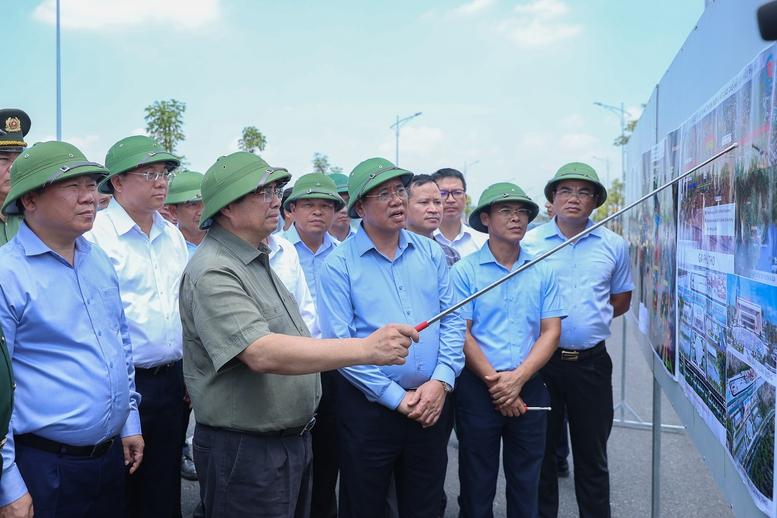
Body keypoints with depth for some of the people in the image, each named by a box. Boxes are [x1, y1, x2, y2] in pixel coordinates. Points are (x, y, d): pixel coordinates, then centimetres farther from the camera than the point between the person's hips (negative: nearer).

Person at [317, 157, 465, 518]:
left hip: (432, 404, 4)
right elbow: (339, 344, -13)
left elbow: (452, 319, 5)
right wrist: (396, 397, -14)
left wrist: (441, 380, -9)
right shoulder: (339, 265, -7)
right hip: (369, 407, -3)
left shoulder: (430, 253, 6)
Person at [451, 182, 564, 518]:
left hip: (529, 387, 3)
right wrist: (495, 382, -11)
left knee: (526, 481, 14)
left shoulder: (543, 272, 4)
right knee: (477, 481, 10)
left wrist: (518, 378, -12)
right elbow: (461, 334, -8)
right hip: (477, 388, -2)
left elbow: (550, 332, 0)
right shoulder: (465, 271, -5)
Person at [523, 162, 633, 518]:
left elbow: (622, 300, 14)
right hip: (540, 360, -1)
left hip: (591, 362, 1)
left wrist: (589, 318, 4)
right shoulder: (528, 243, -3)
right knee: (540, 452, 12)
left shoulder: (614, 246, 4)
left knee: (592, 455, 13)